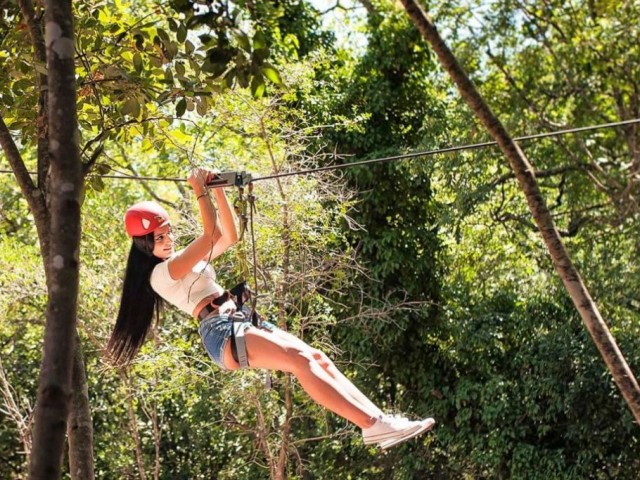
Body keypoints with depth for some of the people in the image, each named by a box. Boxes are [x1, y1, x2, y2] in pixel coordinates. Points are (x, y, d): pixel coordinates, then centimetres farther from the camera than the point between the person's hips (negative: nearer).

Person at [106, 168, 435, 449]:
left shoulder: (184, 260, 25)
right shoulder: (161, 273, -3)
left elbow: (229, 237, 24)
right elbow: (212, 235, -13)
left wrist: (218, 191, 18)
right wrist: (200, 191, -7)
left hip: (240, 324, 10)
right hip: (222, 333, -10)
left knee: (317, 358, -7)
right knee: (300, 360, -26)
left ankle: (378, 419, -17)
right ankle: (372, 424, -36)